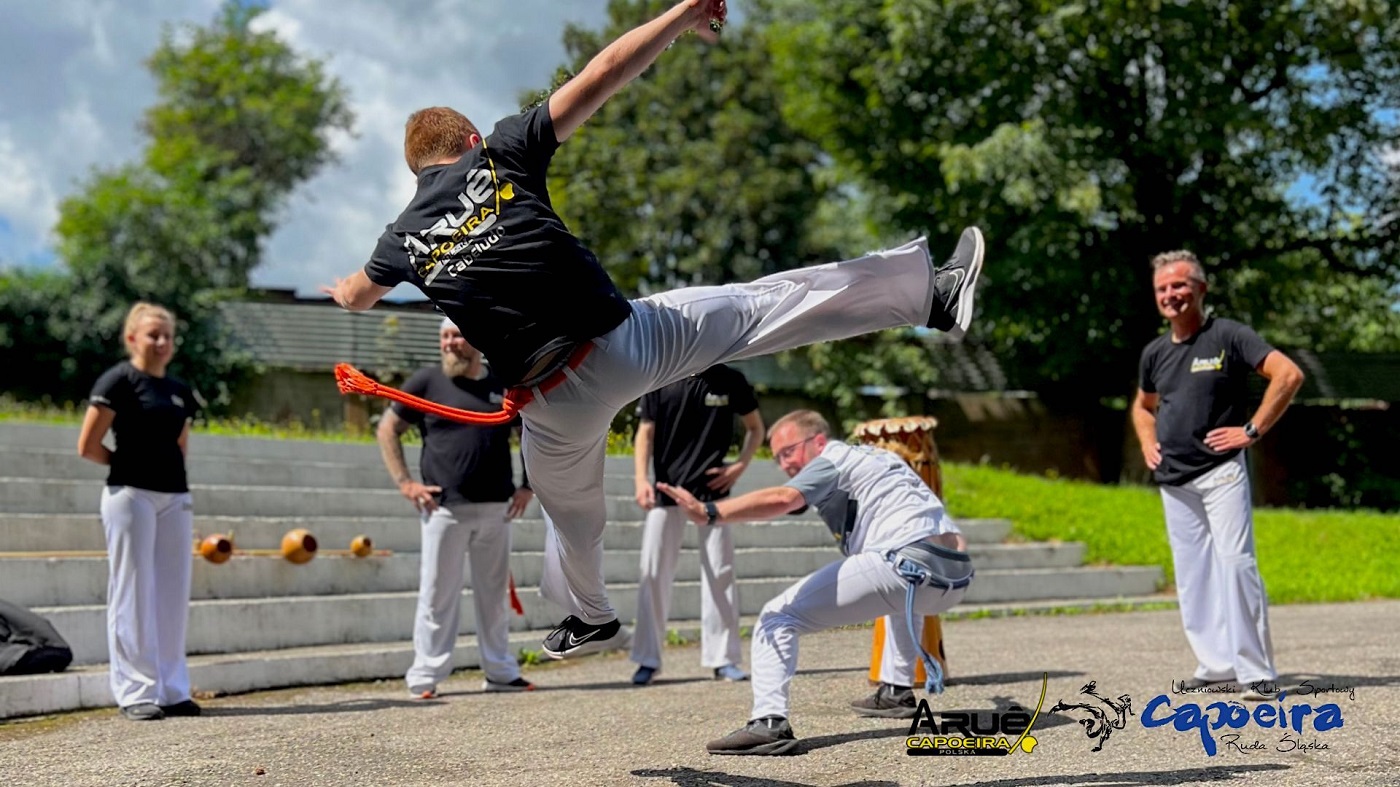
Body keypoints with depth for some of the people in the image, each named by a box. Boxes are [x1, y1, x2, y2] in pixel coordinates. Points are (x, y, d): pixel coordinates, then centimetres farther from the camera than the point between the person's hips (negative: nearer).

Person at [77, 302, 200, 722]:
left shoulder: (179, 390, 14)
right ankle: (137, 692, 2)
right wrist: (132, 464, 3)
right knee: (134, 594, -3)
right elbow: (88, 446, -8)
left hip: (175, 497, 6)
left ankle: (172, 690, 13)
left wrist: (166, 467, 9)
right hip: (131, 495, -6)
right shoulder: (118, 380, -5)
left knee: (173, 595, 7)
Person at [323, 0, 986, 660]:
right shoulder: (500, 154, 3)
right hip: (625, 340, -2)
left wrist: (338, 288, 61)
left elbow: (356, 294, 36)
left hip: (551, 405, 3)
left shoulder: (406, 238, 13)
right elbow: (602, 75, -1)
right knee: (764, 306, 8)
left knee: (572, 517, 29)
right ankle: (934, 294, 5)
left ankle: (591, 619, 51)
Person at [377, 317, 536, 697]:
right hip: (444, 509, -3)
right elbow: (387, 430, 4)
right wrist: (405, 483, -5)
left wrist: (528, 485, 7)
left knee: (494, 594, 11)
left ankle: (500, 672, 21)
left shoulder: (506, 385, 7)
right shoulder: (427, 381, 0)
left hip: (496, 509, 3)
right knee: (437, 595, -1)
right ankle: (426, 676, 6)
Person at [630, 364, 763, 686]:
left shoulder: (730, 380, 0)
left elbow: (755, 427, 10)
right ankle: (648, 659, 11)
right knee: (653, 572, 1)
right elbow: (646, 432, 0)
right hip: (667, 489, 1)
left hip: (713, 487, 0)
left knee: (720, 573, 1)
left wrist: (739, 467, -3)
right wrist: (641, 479, -12)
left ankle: (722, 659, 10)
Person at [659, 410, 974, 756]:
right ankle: (896, 692, 38)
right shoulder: (877, 456, 30)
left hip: (911, 565, -9)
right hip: (958, 578, 9)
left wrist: (709, 512, -21)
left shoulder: (834, 458, 6)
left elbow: (782, 499, -13)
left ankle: (769, 723, -21)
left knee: (777, 618, -5)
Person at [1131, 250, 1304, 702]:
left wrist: (1252, 430, -13)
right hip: (1173, 480, 7)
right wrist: (1147, 443, 12)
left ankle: (1257, 671, -9)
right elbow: (1143, 406, 31)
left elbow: (1288, 374, -11)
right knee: (1191, 575, 7)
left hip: (1221, 471, -6)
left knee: (1234, 562, -14)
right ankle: (1216, 665, 14)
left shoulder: (1228, 336, -5)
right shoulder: (1155, 353, 13)